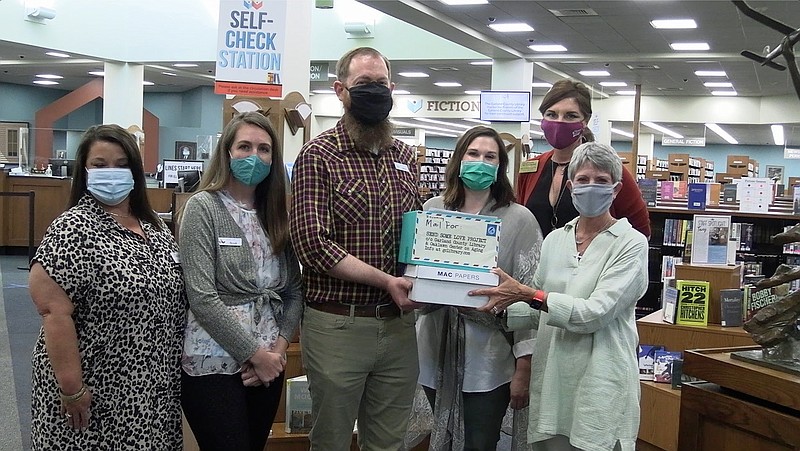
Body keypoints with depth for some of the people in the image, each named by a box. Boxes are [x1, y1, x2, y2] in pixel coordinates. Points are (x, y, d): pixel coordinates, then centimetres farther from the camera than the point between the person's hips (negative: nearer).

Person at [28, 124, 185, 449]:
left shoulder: (155, 227, 8)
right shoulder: (73, 229, -13)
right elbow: (55, 313, -19)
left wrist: (173, 375, 11)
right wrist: (71, 389, -20)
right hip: (97, 394, -6)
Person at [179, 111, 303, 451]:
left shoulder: (277, 214, 10)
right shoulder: (203, 207, -7)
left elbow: (294, 290, 9)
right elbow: (202, 298, -15)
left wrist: (279, 347, -5)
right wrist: (256, 354, -13)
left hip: (269, 363, 6)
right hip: (216, 363, -5)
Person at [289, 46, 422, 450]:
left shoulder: (404, 156, 11)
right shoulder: (319, 155, -7)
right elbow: (313, 244, -16)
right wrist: (385, 280, -19)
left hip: (399, 324, 5)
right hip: (338, 324, -5)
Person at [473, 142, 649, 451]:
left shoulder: (631, 243, -6)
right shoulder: (555, 240, 10)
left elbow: (596, 313, -17)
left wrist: (526, 293, -20)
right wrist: (499, 309, -2)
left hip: (599, 388, -5)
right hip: (551, 380, 5)